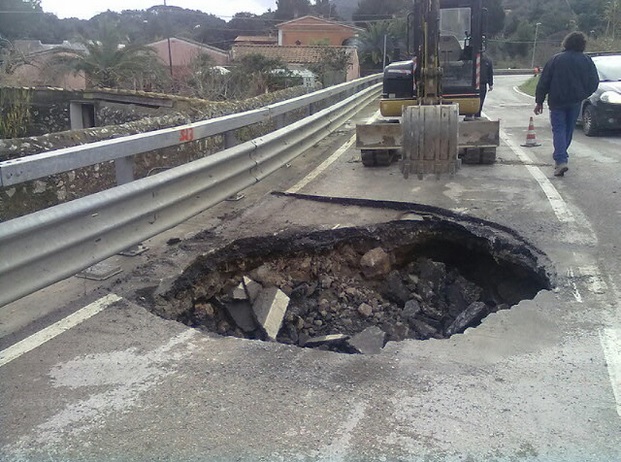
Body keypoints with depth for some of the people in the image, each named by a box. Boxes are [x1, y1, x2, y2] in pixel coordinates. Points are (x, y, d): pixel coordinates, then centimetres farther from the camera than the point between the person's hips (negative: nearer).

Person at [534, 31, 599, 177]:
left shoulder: (555, 59, -2)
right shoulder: (587, 61, 2)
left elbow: (543, 82, -4)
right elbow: (594, 83, 2)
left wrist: (539, 101, 1)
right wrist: (582, 95, 17)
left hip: (557, 101, -2)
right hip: (575, 102, 2)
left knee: (558, 129, -2)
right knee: (568, 129, 17)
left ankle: (561, 160, -18)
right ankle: (561, 157, 26)